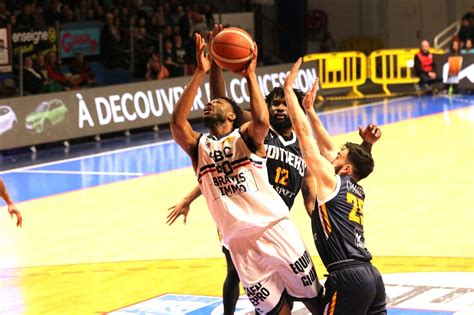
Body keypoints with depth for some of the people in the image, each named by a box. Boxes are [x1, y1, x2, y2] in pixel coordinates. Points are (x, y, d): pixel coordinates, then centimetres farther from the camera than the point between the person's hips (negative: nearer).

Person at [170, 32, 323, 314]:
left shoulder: (245, 137, 6)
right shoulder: (199, 147, 12)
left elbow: (261, 121, -18)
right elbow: (177, 122, -7)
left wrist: (250, 75, -11)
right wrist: (200, 73, -9)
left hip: (275, 230, -2)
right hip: (239, 243, 2)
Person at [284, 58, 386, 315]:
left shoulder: (331, 180, -1)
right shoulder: (357, 191, 19)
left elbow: (303, 132, -1)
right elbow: (327, 148, 30)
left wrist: (289, 87, 5)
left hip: (348, 277, -8)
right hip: (371, 275, 8)